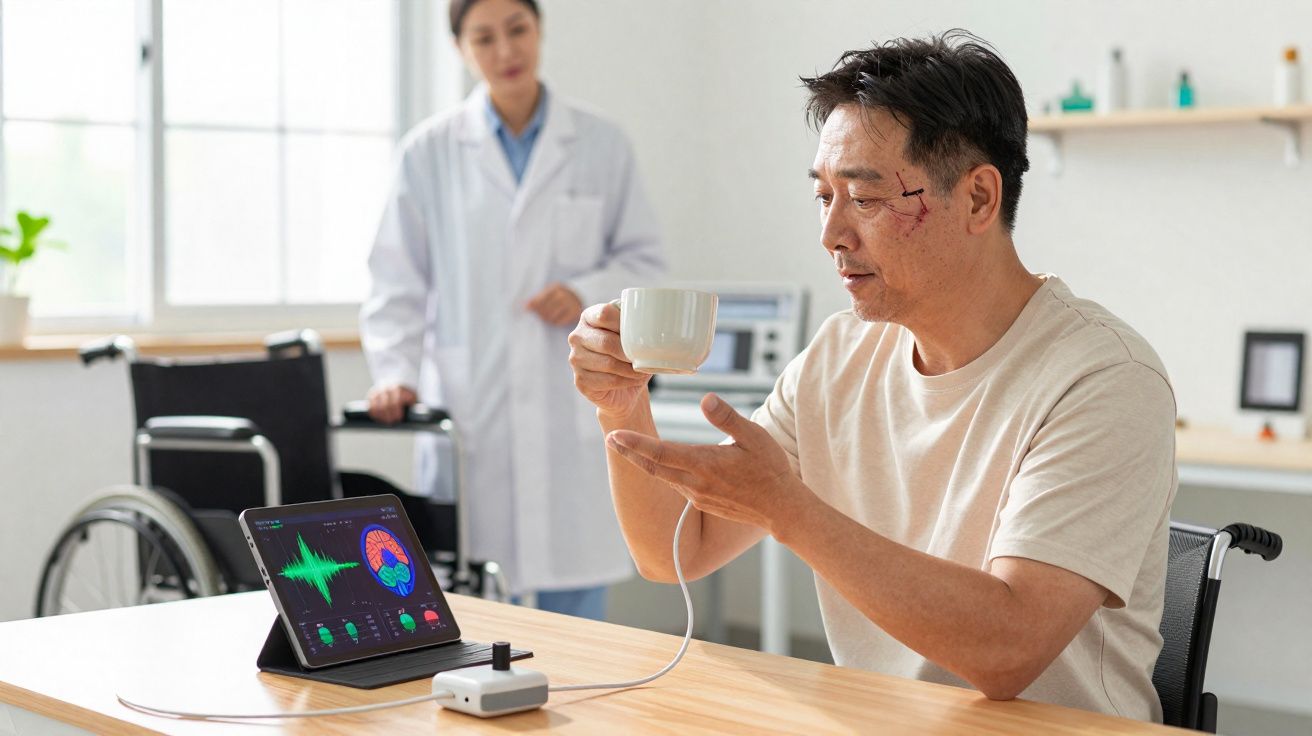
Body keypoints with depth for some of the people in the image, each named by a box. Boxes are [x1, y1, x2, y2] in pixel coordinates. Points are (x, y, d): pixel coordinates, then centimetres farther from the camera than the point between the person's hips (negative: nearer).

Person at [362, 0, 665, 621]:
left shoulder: (602, 146, 7)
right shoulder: (429, 152, 4)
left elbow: (643, 259, 11)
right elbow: (397, 283, 5)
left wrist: (586, 295, -8)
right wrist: (395, 373, -7)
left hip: (573, 409, 1)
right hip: (466, 406, -1)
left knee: (575, 601, 3)